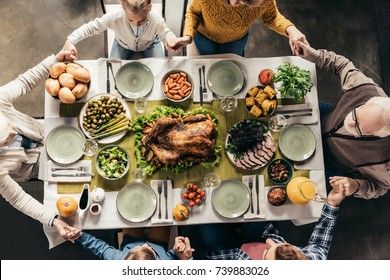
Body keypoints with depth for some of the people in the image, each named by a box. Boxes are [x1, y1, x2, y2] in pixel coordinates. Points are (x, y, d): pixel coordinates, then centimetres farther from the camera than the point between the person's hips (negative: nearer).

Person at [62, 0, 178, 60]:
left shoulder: (157, 21, -40)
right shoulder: (114, 18, -41)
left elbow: (166, 33, -18)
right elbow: (91, 27, -29)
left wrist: (169, 37, -46)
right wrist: (70, 40, -43)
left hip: (150, 44, 0)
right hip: (123, 44, 0)